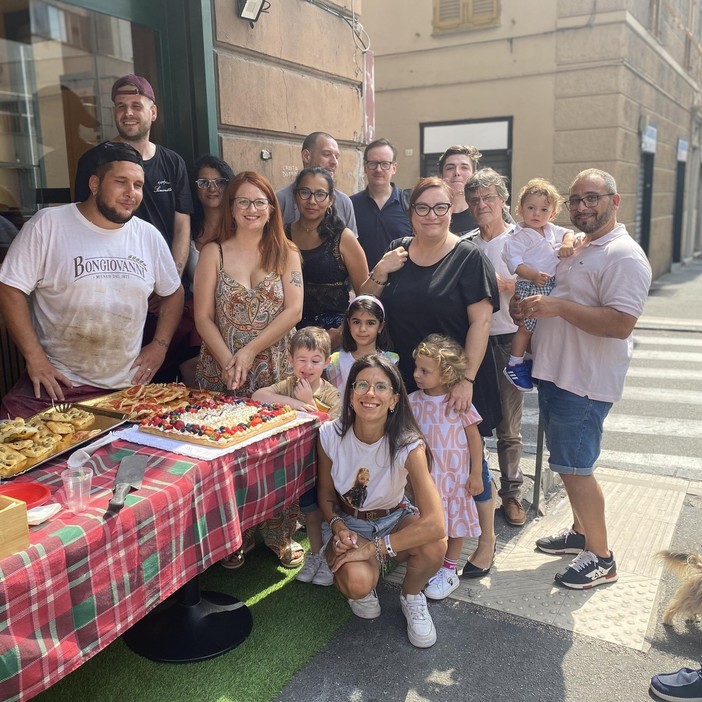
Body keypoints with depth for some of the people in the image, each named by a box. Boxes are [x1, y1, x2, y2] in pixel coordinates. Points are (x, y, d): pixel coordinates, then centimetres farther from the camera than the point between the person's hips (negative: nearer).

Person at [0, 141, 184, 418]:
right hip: (57, 384, -3)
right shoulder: (48, 225, -6)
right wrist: (34, 356, -12)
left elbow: (174, 292, 18)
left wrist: (160, 344, 6)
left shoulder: (149, 236, 6)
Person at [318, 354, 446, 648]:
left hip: (394, 518, 0)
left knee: (434, 546, -33)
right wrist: (338, 527, -22)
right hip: (347, 521, 0)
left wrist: (372, 548, -33)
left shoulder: (409, 446, -27)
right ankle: (364, 592, 9)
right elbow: (326, 495, -1)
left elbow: (435, 524, -36)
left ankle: (411, 597, 2)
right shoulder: (330, 436, -20)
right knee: (358, 582, -33)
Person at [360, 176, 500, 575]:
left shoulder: (468, 258, -9)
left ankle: (488, 542, 23)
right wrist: (381, 271, -9)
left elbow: (481, 321, -14)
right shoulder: (398, 253, 6)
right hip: (410, 378, 5)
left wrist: (467, 380, -21)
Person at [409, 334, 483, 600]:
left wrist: (476, 474, -6)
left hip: (456, 475, -2)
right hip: (426, 475, 3)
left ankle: (449, 571, 25)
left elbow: (474, 438, -7)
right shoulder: (413, 401, -5)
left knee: (454, 522, 9)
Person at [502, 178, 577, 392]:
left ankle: (532, 362, 29)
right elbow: (514, 262, -18)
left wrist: (568, 243, -1)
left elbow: (568, 233, 23)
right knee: (527, 327, -8)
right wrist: (534, 275, -29)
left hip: (552, 285, 8)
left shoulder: (551, 230, 13)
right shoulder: (519, 236, -11)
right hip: (529, 286, -8)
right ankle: (515, 365, 5)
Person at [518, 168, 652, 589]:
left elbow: (621, 323, -26)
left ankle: (601, 558, 12)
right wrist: (532, 308, 6)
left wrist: (558, 306, -27)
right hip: (556, 373, 10)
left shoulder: (624, 255, -16)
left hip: (584, 382, -9)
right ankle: (582, 531, 35)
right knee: (568, 464, 18)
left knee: (575, 468, -3)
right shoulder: (578, 249, 15)